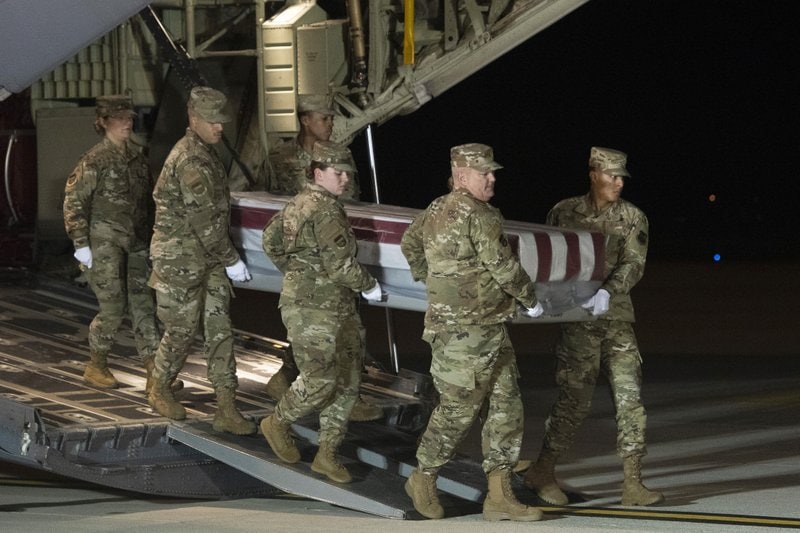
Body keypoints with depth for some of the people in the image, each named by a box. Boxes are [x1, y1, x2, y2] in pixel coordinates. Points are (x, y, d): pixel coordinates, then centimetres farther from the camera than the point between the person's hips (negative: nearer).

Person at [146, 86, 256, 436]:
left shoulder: (206, 153, 11)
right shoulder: (190, 159, -21)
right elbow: (204, 219, -22)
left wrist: (225, 257, 22)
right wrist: (231, 260, -16)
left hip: (208, 258, 9)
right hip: (181, 258, -9)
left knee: (220, 329, 3)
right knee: (182, 329, 4)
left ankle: (226, 409, 1)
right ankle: (160, 390, 26)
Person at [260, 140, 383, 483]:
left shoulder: (300, 202, 13)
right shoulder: (326, 210, -17)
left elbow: (270, 238, 24)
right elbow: (340, 264, -20)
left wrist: (294, 269, 26)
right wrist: (370, 286, -5)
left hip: (339, 310, 11)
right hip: (313, 311, -11)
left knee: (347, 381, 9)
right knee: (319, 381, -8)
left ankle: (327, 453, 14)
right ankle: (278, 423, 16)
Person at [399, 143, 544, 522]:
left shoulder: (437, 210, 12)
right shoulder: (479, 215, -16)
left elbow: (410, 243, 28)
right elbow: (503, 267, -15)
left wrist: (432, 282, 36)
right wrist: (531, 300, 0)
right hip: (464, 331, -10)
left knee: (506, 406, 8)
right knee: (458, 409, 1)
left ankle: (499, 496, 8)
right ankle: (423, 480, 19)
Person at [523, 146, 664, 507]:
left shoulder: (632, 218, 5)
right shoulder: (565, 213, 4)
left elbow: (633, 264, -8)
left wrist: (608, 293, -25)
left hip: (618, 318, 2)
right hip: (578, 319, -2)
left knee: (629, 397, -3)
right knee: (575, 399, -4)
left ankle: (632, 484, -1)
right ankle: (542, 473, 12)